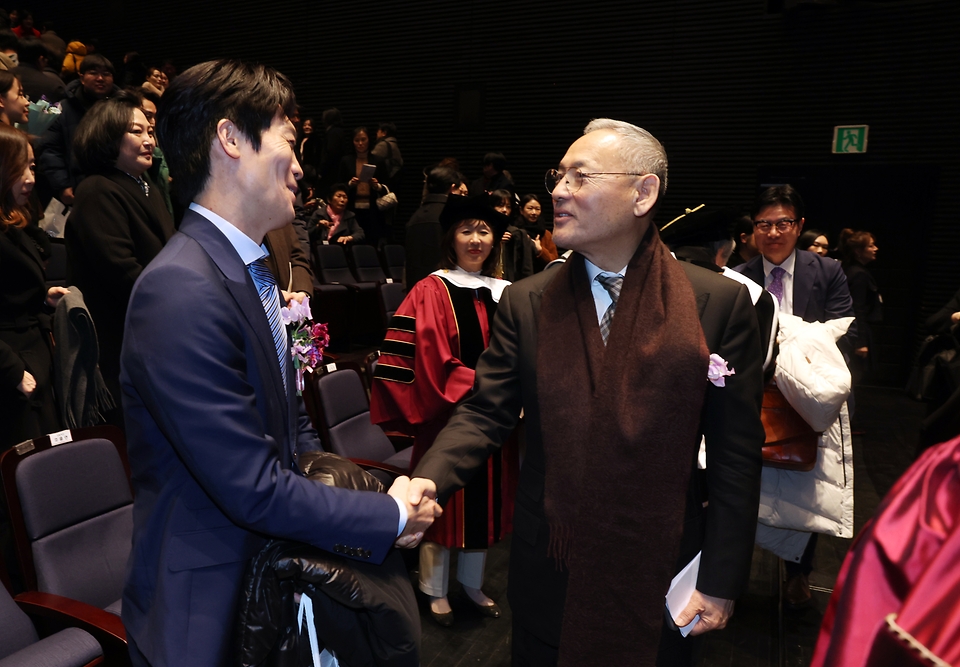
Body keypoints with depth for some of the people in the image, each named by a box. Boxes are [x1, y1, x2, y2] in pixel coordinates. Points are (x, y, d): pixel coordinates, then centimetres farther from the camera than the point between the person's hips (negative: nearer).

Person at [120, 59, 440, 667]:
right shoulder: (181, 292, -27)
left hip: (271, 576, 8)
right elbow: (254, 490, -26)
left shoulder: (252, 272, 3)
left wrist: (371, 499, -4)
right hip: (208, 614, -8)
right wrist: (392, 518, -14)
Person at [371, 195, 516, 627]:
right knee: (444, 504, 8)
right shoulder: (431, 292, -11)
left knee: (485, 502, 17)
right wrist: (479, 385, -20)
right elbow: (429, 364, -16)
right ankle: (435, 590, 29)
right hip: (447, 417, -6)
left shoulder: (503, 294, 7)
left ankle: (472, 582, 37)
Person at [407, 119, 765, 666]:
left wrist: (721, 582, -6)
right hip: (550, 570, 2)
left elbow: (736, 457, -7)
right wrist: (429, 480, -23)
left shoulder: (721, 303, -10)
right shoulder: (526, 302, -4)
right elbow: (486, 413, -5)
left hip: (659, 569, -1)